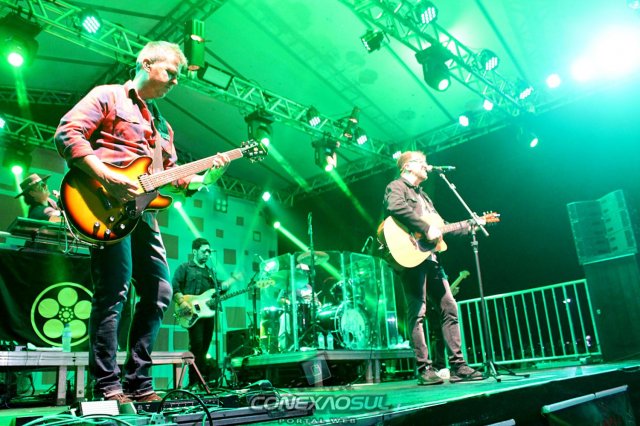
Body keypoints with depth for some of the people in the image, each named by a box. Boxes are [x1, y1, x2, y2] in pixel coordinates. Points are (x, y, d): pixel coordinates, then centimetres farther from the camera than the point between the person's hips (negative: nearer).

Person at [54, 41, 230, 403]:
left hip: (142, 209, 8)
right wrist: (107, 177, -20)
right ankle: (108, 387, -2)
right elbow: (67, 133, -9)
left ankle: (138, 381, 14)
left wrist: (206, 177, 2)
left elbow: (174, 177, 21)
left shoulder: (162, 124, 25)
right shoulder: (108, 96, 5)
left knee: (159, 293, 5)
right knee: (113, 294, -11)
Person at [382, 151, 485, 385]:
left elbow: (440, 226, 28)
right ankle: (424, 369, -3)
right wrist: (426, 228, -23)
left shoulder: (423, 196, 28)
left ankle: (458, 365, 9)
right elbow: (395, 208, -22)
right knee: (417, 312, -8)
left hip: (430, 258, 9)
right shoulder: (396, 186, 1)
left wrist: (468, 225, 20)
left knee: (450, 308, 5)